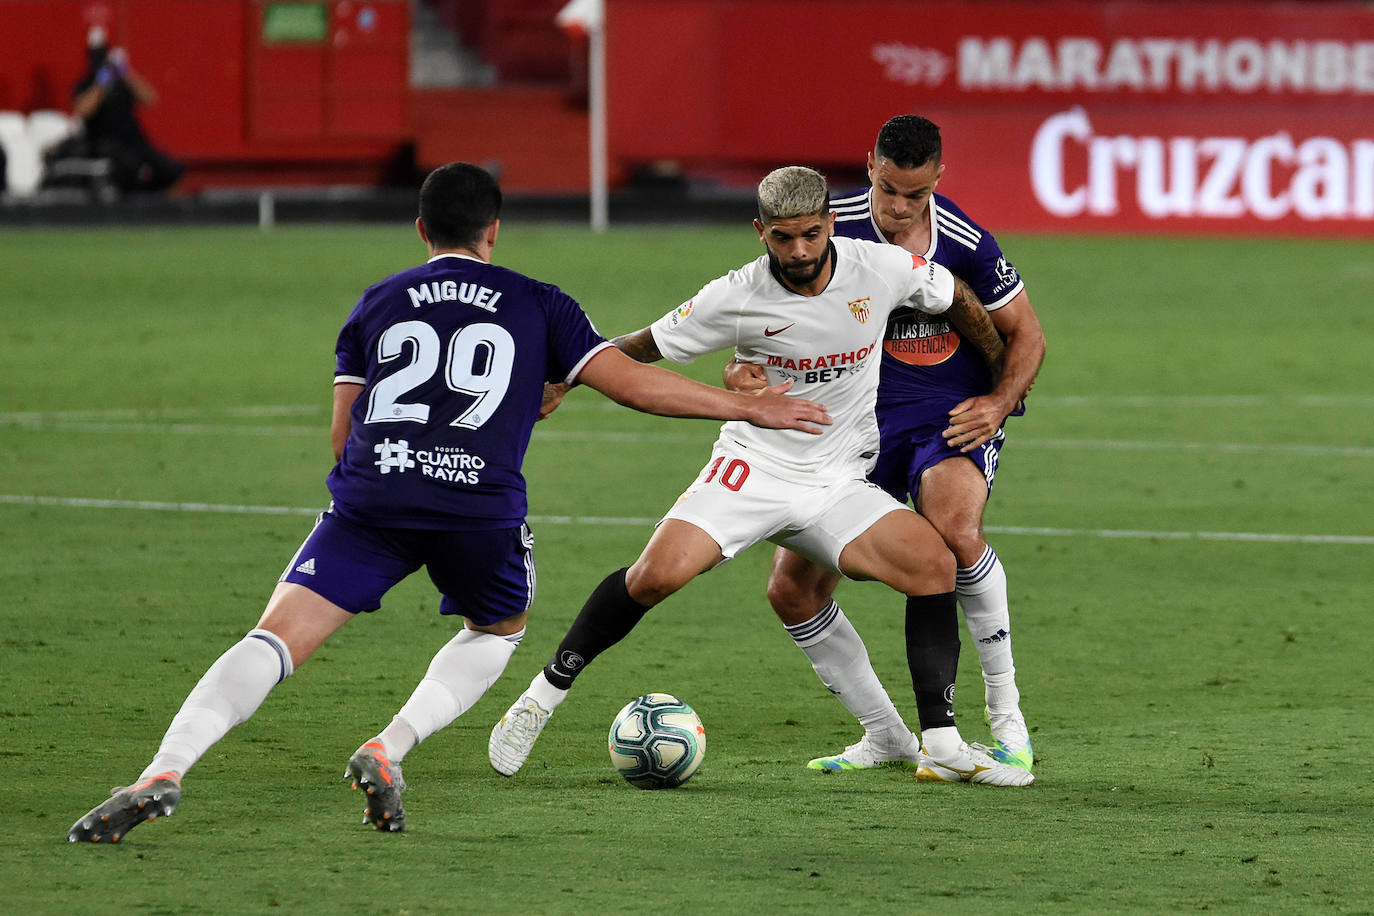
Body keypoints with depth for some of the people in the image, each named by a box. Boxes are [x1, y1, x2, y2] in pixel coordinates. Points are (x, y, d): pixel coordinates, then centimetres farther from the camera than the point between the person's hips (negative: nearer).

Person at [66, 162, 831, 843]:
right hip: (481, 506, -1)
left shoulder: (376, 305, 22)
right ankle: (389, 750, 5)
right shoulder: (537, 305, 17)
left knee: (277, 638, -5)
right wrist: (748, 408, 18)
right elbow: (632, 383, 11)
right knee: (500, 630, 28)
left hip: (370, 500, 1)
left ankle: (165, 772, -27)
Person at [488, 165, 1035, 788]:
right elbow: (644, 346, -1)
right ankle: (543, 696, -7)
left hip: (839, 484, 3)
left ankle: (943, 748, -9)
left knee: (934, 565, -18)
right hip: (752, 467, -3)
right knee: (659, 573, -25)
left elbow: (957, 299, 10)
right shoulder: (736, 298, -15)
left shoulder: (881, 269, -10)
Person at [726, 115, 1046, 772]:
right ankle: (884, 736, 14)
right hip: (860, 418, 3)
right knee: (791, 587, -5)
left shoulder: (966, 243, -10)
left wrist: (999, 403, -15)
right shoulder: (833, 225, -7)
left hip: (953, 417, -3)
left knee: (952, 527, -35)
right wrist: (742, 366, -19)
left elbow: (1026, 335, 2)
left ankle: (1007, 717, -21)